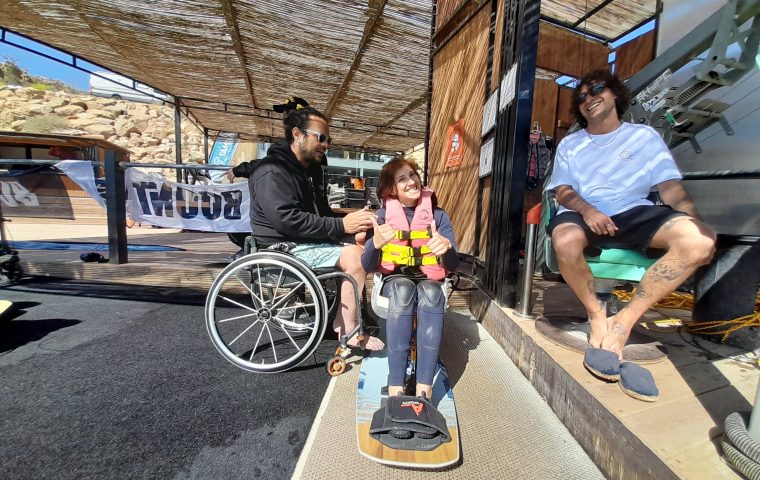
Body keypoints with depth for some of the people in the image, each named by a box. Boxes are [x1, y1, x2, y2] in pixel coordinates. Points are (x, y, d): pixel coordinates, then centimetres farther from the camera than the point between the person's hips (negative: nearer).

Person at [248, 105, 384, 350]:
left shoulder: (312, 169, 15)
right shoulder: (271, 172, -15)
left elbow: (322, 213, 15)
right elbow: (287, 220, -27)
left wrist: (351, 225, -6)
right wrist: (341, 225, -25)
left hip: (309, 240, 10)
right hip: (285, 248, -9)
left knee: (359, 242, -1)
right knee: (355, 256, -25)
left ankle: (342, 319, 3)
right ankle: (350, 334, -13)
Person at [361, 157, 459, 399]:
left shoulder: (438, 215, 1)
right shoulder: (383, 215, -1)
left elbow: (452, 264, -7)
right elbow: (368, 266, -8)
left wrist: (447, 247, -31)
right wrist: (375, 243, -31)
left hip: (428, 280, 1)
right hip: (394, 280, 0)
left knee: (431, 293, -35)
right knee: (404, 290, -36)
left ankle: (424, 388, -34)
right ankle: (395, 387, -33)